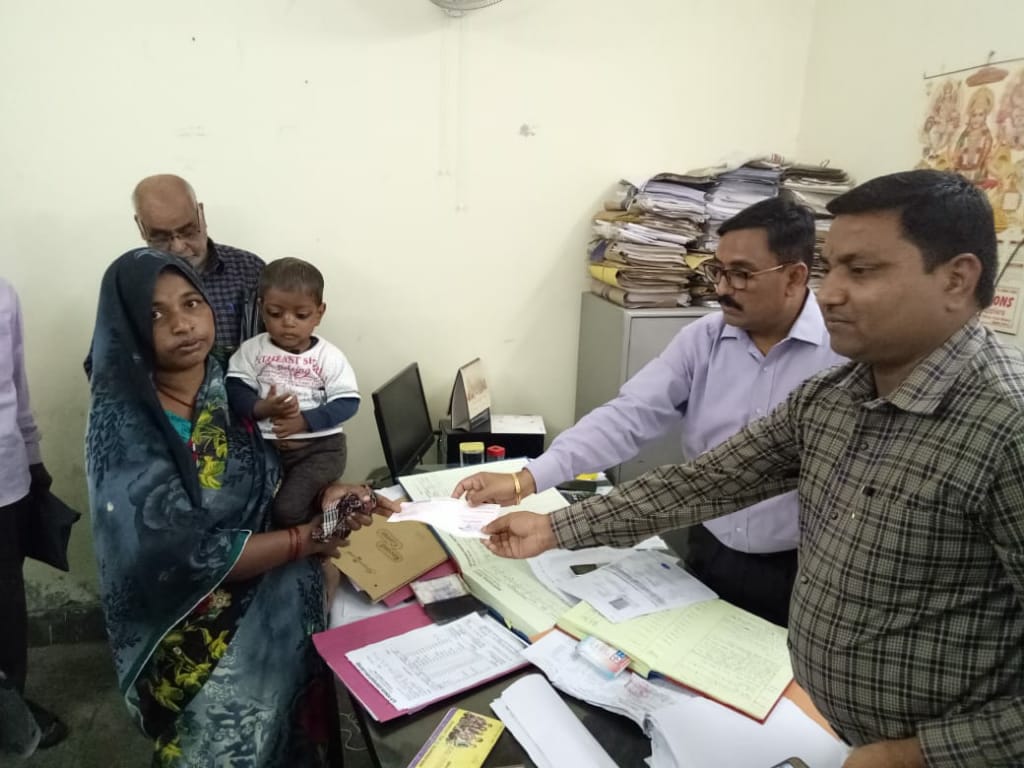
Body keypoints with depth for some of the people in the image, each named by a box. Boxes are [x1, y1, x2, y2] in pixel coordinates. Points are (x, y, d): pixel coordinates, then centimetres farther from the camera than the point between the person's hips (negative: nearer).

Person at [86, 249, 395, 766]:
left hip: (279, 606, 5)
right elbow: (187, 556, -26)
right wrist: (309, 537, -21)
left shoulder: (232, 386, -4)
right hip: (202, 639, -5)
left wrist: (325, 494, -14)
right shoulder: (124, 424, -21)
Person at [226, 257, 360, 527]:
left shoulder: (330, 356, 0)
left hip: (319, 447, -2)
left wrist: (305, 421, -18)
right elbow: (234, 391, -2)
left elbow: (347, 403, -5)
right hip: (262, 445, 3)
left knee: (287, 510, -20)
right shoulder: (252, 350, 5)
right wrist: (261, 409, -23)